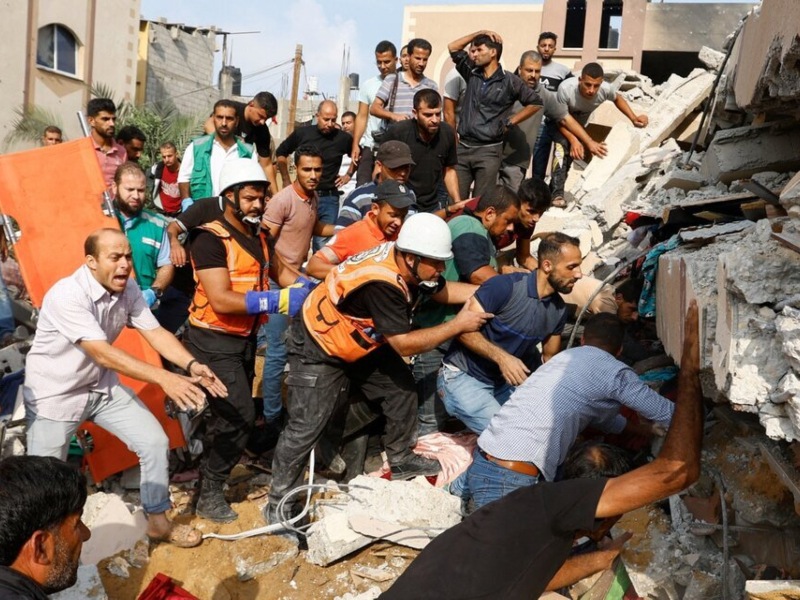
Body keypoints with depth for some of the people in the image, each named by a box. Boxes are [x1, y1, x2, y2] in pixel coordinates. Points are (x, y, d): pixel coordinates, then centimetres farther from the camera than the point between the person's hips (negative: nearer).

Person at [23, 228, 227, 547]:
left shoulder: (129, 289, -8)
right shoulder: (67, 295, -28)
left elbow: (155, 332, -12)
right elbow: (102, 353, -34)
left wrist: (192, 365, -30)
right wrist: (163, 378, -41)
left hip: (102, 386, 6)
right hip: (55, 393, -6)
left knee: (155, 442, 0)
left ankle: (158, 522, 19)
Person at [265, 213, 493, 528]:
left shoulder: (404, 259, -13)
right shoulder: (381, 283, -37)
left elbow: (444, 290, 1)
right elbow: (404, 344, -30)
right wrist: (458, 325, -27)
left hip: (361, 341, 9)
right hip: (318, 348, -9)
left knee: (401, 387, 10)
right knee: (307, 425, -8)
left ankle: (401, 460, 29)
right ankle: (279, 503, 8)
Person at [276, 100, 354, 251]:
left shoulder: (343, 138, -2)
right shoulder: (302, 133, -2)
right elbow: (281, 153, 14)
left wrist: (349, 174, 12)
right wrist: (286, 181, 12)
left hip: (329, 199, 0)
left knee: (323, 244, 2)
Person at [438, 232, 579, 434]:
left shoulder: (558, 310, 1)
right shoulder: (506, 286, -22)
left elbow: (550, 357, 13)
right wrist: (501, 356, -32)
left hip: (505, 381, 7)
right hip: (463, 377, -7)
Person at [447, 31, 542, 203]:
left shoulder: (509, 81, -1)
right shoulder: (472, 73, 10)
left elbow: (535, 102, 5)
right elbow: (453, 47, 16)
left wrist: (510, 122, 3)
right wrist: (480, 33, 10)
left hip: (488, 150, -4)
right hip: (463, 147, 4)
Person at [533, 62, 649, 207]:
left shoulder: (606, 89, -30)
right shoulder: (566, 88, -40)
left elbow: (617, 98, -4)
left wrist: (634, 118, -15)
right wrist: (573, 140, -42)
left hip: (579, 125, 5)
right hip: (557, 122, -4)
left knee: (570, 154, 7)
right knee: (562, 144, -30)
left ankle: (553, 191, 27)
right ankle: (557, 193, -31)